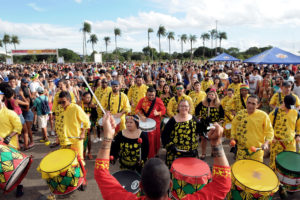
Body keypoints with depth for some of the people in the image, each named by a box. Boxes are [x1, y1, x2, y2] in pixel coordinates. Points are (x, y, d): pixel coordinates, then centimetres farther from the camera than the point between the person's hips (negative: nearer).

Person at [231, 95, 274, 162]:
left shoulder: (263, 115, -7)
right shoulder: (240, 114, 1)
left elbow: (269, 131, -2)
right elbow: (234, 126, 15)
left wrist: (266, 142, -15)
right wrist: (233, 138, 4)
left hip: (256, 150, -2)